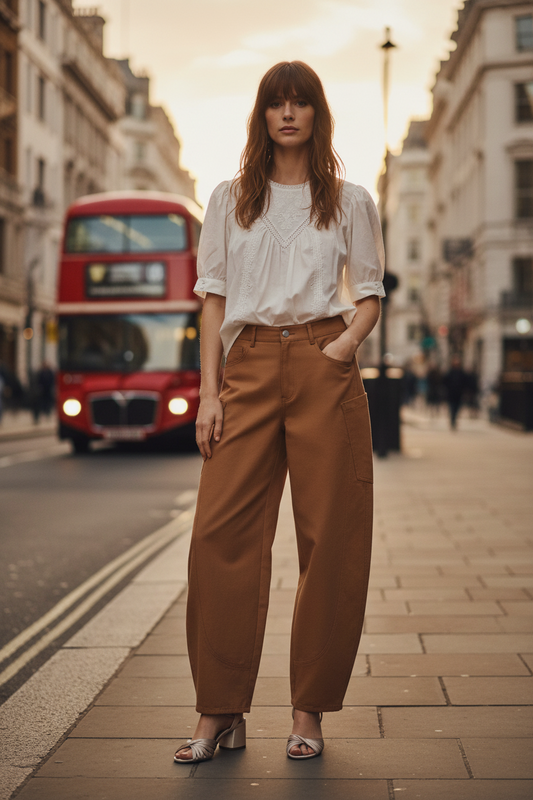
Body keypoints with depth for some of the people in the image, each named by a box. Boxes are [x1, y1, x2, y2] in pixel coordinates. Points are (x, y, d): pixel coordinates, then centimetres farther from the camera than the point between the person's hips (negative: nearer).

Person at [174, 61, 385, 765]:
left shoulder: (350, 202, 11)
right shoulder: (230, 200, 15)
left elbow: (370, 299, 11)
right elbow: (214, 299, 11)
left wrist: (342, 348, -9)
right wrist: (209, 391, 1)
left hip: (325, 369, -1)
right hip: (249, 365, 1)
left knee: (330, 538, -2)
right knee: (221, 531, -8)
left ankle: (310, 710, 10)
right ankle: (221, 711, 1)